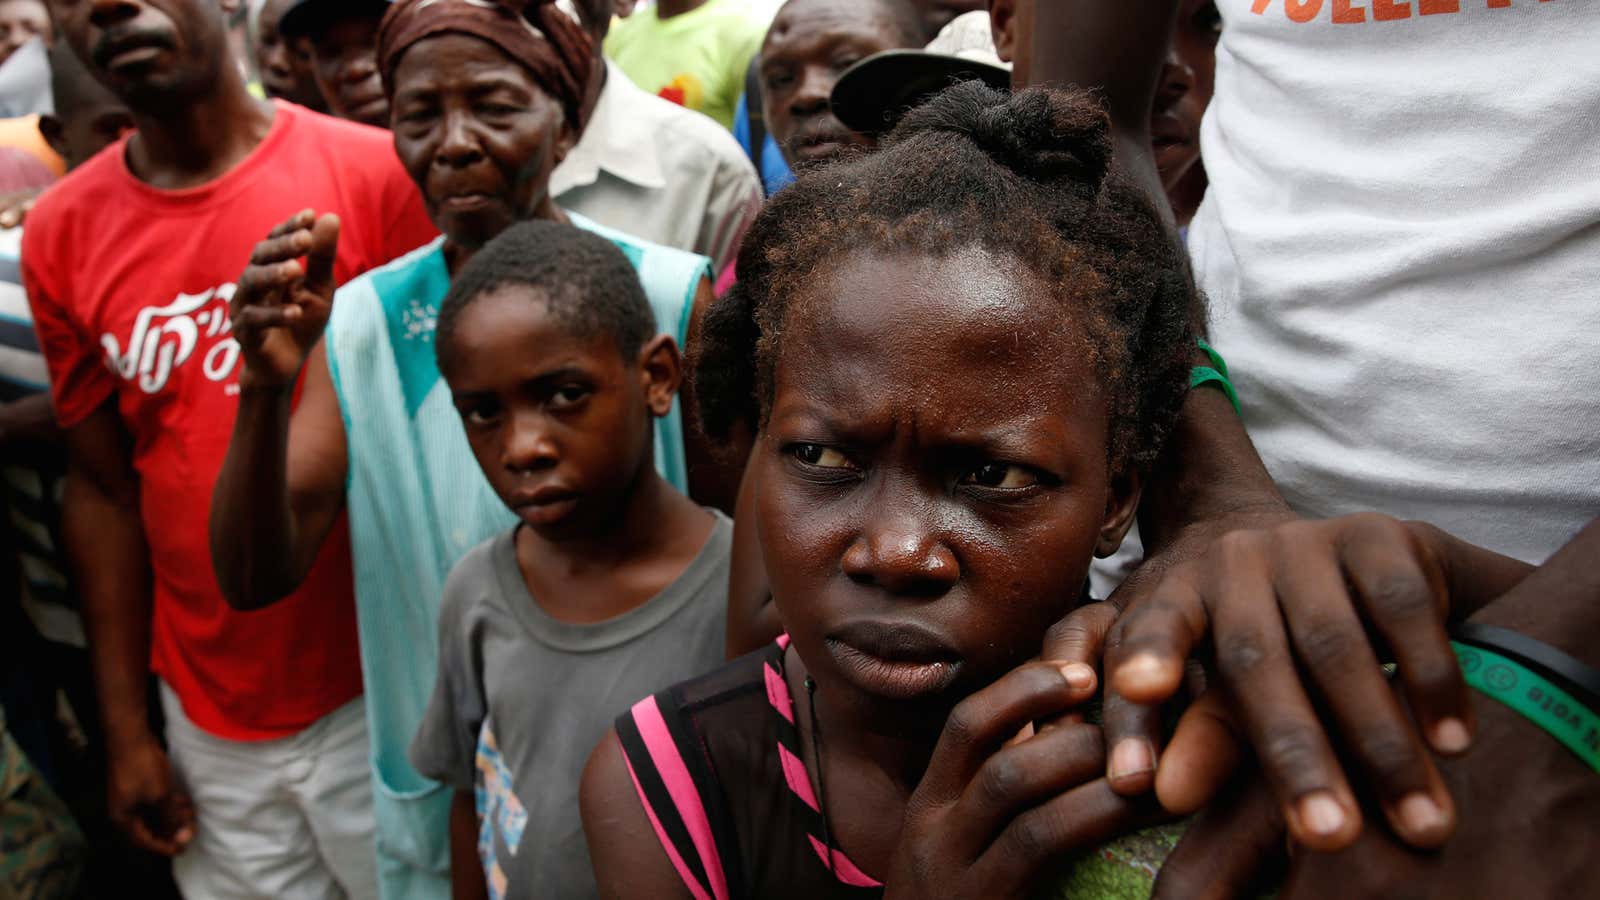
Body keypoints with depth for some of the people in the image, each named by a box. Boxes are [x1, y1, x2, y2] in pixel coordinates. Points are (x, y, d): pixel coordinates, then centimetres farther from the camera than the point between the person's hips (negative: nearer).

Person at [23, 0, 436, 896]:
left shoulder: (376, 171, -11)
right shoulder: (60, 233, 2)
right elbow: (102, 486, 7)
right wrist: (126, 727, 9)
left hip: (384, 695, -3)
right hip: (209, 726, 3)